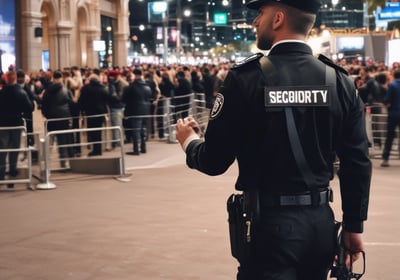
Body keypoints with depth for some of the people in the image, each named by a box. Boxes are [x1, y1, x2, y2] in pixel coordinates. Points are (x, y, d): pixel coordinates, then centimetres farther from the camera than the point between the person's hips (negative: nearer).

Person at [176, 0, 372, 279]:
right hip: (321, 222, 5)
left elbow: (215, 161, -8)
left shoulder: (247, 78, -12)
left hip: (270, 224, -5)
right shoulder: (339, 81, -1)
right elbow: (358, 162, 1)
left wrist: (189, 141, 14)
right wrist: (354, 226, 12)